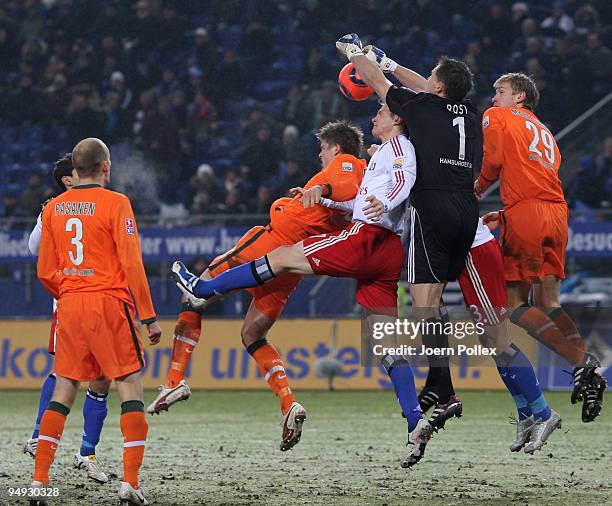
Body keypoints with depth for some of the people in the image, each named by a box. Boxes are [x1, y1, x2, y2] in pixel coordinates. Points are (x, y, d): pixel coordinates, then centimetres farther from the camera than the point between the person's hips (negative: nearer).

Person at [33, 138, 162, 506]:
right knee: (131, 388, -2)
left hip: (70, 307, 5)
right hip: (109, 303, -5)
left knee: (63, 393, 11)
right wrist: (149, 316, -7)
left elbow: (46, 272, 12)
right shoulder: (115, 203, -6)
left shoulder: (54, 208, 9)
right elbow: (132, 264, -11)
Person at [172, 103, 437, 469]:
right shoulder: (391, 151, 32)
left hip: (367, 238, -9)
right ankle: (416, 422, -10)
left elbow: (405, 177, -18)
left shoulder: (397, 144, 3)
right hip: (390, 253, 9)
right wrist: (319, 199, 43)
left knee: (281, 258, 1)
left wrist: (384, 203, -37)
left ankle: (203, 290, 9)